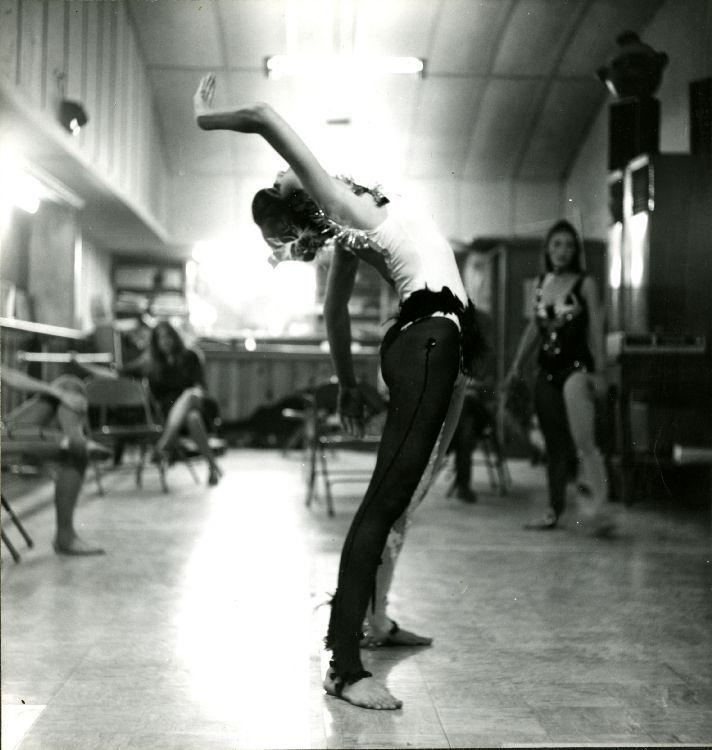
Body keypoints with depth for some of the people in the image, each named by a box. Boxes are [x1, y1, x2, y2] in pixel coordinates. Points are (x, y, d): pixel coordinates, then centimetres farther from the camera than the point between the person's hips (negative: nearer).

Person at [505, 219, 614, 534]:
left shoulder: (585, 283, -2)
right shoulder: (541, 283, 12)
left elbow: (596, 328, -5)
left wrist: (600, 372, -10)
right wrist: (517, 364, 16)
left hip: (576, 366, -5)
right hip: (546, 370, 5)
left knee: (583, 442, -18)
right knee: (554, 443, 10)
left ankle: (600, 507, -22)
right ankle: (554, 510, 18)